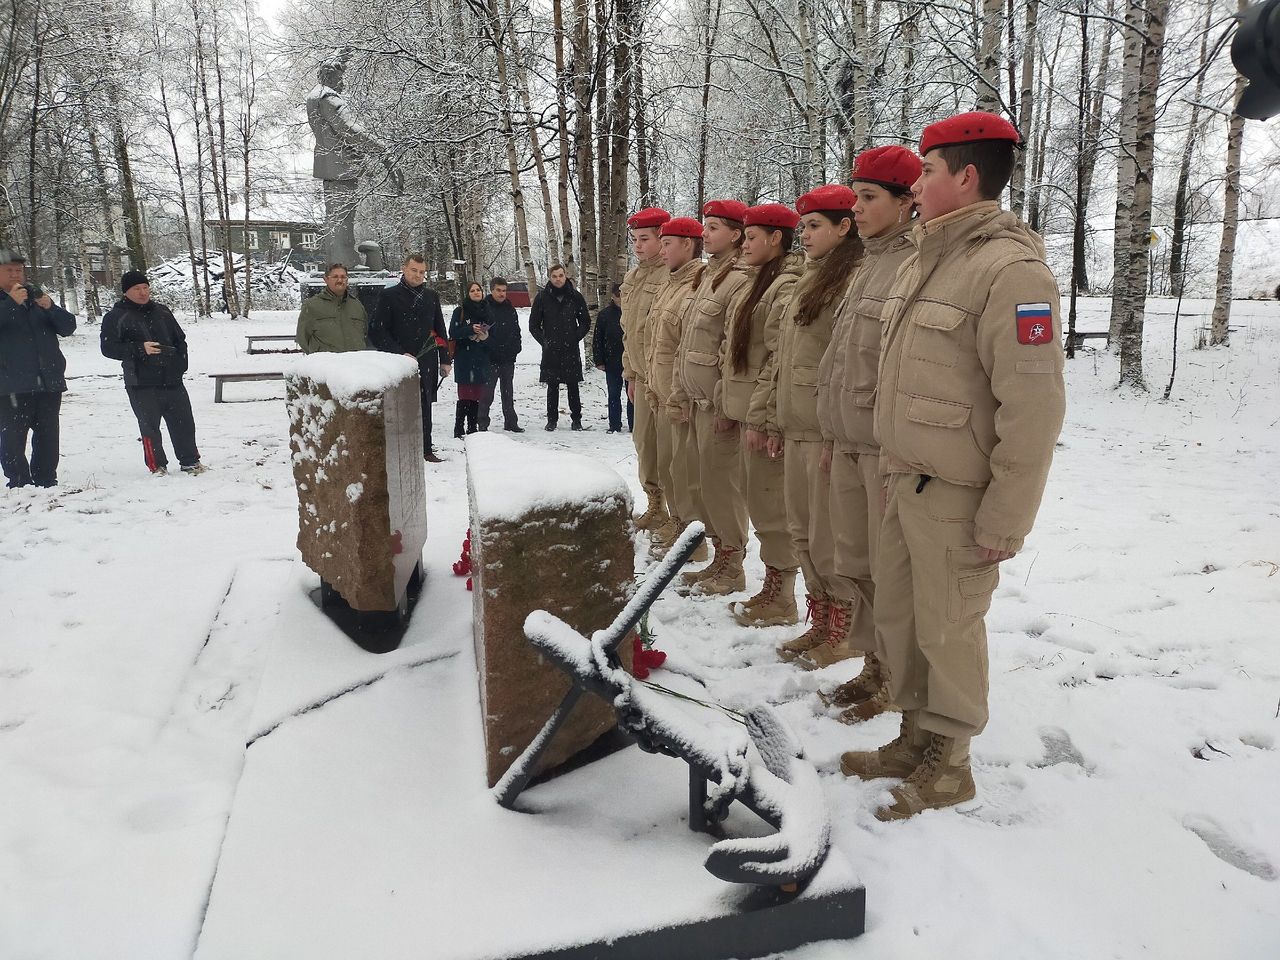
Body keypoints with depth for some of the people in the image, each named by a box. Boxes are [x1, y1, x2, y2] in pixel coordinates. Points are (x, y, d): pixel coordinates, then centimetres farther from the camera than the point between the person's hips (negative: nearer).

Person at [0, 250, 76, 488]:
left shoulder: (37, 297, 16)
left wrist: (50, 307, -11)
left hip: (49, 381, 4)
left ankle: (46, 481, 17)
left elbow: (68, 327, 5)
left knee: (48, 436, 9)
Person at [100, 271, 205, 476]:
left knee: (184, 422, 6)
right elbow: (108, 347, -8)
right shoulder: (116, 317, -1)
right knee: (150, 426, 0)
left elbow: (180, 339, 21)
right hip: (142, 384, -4)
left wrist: (180, 363, 7)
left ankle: (190, 461, 18)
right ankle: (157, 466, 10)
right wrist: (140, 349, -19)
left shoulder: (161, 311, 14)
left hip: (172, 380, 4)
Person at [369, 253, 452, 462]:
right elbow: (377, 333, -5)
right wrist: (400, 354, -12)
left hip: (427, 363, 4)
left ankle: (425, 450, 16)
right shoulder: (389, 296, -1)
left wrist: (445, 360, 14)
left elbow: (440, 331, 19)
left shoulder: (431, 296, 14)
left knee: (425, 406, 8)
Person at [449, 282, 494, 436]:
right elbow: (453, 332, -6)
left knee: (477, 396, 5)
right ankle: (459, 429, -3)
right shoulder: (460, 311, 1)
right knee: (464, 396, -8)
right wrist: (471, 329, -18)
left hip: (482, 360, 4)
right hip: (464, 359, -4)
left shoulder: (486, 311, 13)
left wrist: (486, 337, -7)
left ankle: (473, 428, 13)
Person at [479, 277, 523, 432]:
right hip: (490, 358, -6)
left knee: (508, 392, 14)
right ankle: (483, 424, 1)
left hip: (508, 358, 6)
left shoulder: (510, 309, 12)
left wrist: (515, 348, 5)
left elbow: (516, 331, 17)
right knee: (487, 393, -5)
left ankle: (511, 422, 22)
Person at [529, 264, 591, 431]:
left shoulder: (576, 297, 4)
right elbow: (533, 325, 9)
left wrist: (575, 338, 2)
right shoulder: (542, 297, 3)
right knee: (552, 387, 4)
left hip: (571, 350, 0)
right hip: (550, 351, 0)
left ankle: (576, 419, 11)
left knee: (573, 386, 3)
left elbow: (586, 322, 12)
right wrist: (544, 342, 0)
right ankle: (552, 419, 11)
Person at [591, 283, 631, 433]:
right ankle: (615, 425, 16)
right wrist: (599, 360, -2)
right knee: (613, 394, 7)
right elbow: (597, 339, 3)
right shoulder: (604, 314, 1)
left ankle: (633, 424, 15)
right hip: (612, 362, 0)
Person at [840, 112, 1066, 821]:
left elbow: (1034, 409, -20)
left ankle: (948, 763, 25)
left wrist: (1006, 519, -18)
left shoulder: (1011, 269, -16)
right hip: (903, 477, 9)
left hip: (957, 495, -8)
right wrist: (890, 461, 17)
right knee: (895, 610, 17)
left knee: (948, 628, 5)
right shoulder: (923, 259, 12)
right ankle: (916, 736, 36)